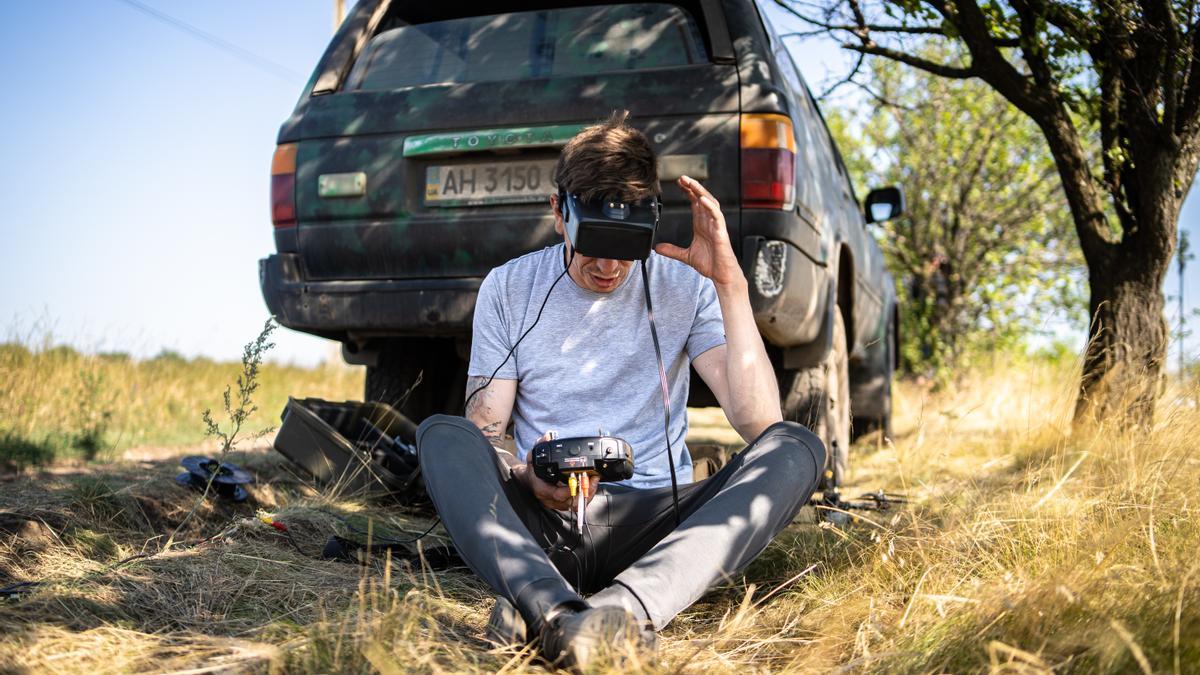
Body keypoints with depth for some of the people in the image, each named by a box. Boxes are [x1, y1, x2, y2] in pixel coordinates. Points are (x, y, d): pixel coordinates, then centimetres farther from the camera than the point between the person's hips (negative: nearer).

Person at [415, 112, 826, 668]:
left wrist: (731, 285, -17)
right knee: (441, 435, -25)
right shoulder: (509, 289, 5)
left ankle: (628, 607, -48)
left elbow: (758, 421, -10)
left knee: (795, 448, -25)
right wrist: (525, 476, -21)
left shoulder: (685, 286, 2)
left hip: (652, 524, 0)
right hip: (540, 520, 0)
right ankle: (553, 612, -49)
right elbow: (484, 431, 2)